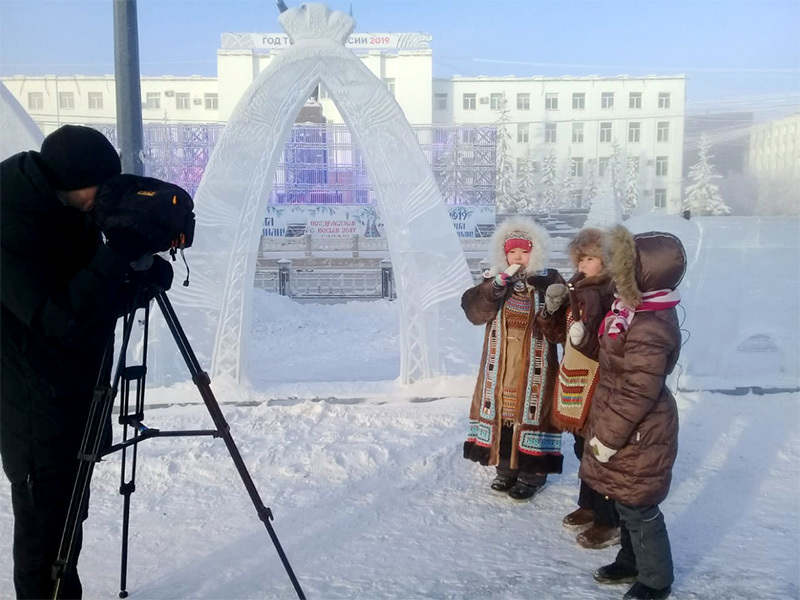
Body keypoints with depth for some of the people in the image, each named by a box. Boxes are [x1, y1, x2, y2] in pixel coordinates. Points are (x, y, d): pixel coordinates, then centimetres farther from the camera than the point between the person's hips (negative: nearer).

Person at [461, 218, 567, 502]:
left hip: (534, 364, -3)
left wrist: (555, 306, -25)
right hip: (500, 364, 3)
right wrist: (494, 288, -23)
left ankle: (533, 472, 16)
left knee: (531, 409, 1)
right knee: (500, 408, 10)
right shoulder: (493, 280, 5)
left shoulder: (549, 281, -1)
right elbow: (473, 311, -10)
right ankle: (507, 468, 27)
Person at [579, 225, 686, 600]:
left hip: (638, 436, -9)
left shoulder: (649, 330, -29)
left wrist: (608, 438, -18)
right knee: (626, 501, 23)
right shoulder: (639, 310, 2)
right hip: (630, 431, 9)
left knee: (638, 507, 8)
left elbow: (636, 395, -26)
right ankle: (631, 560, 43)